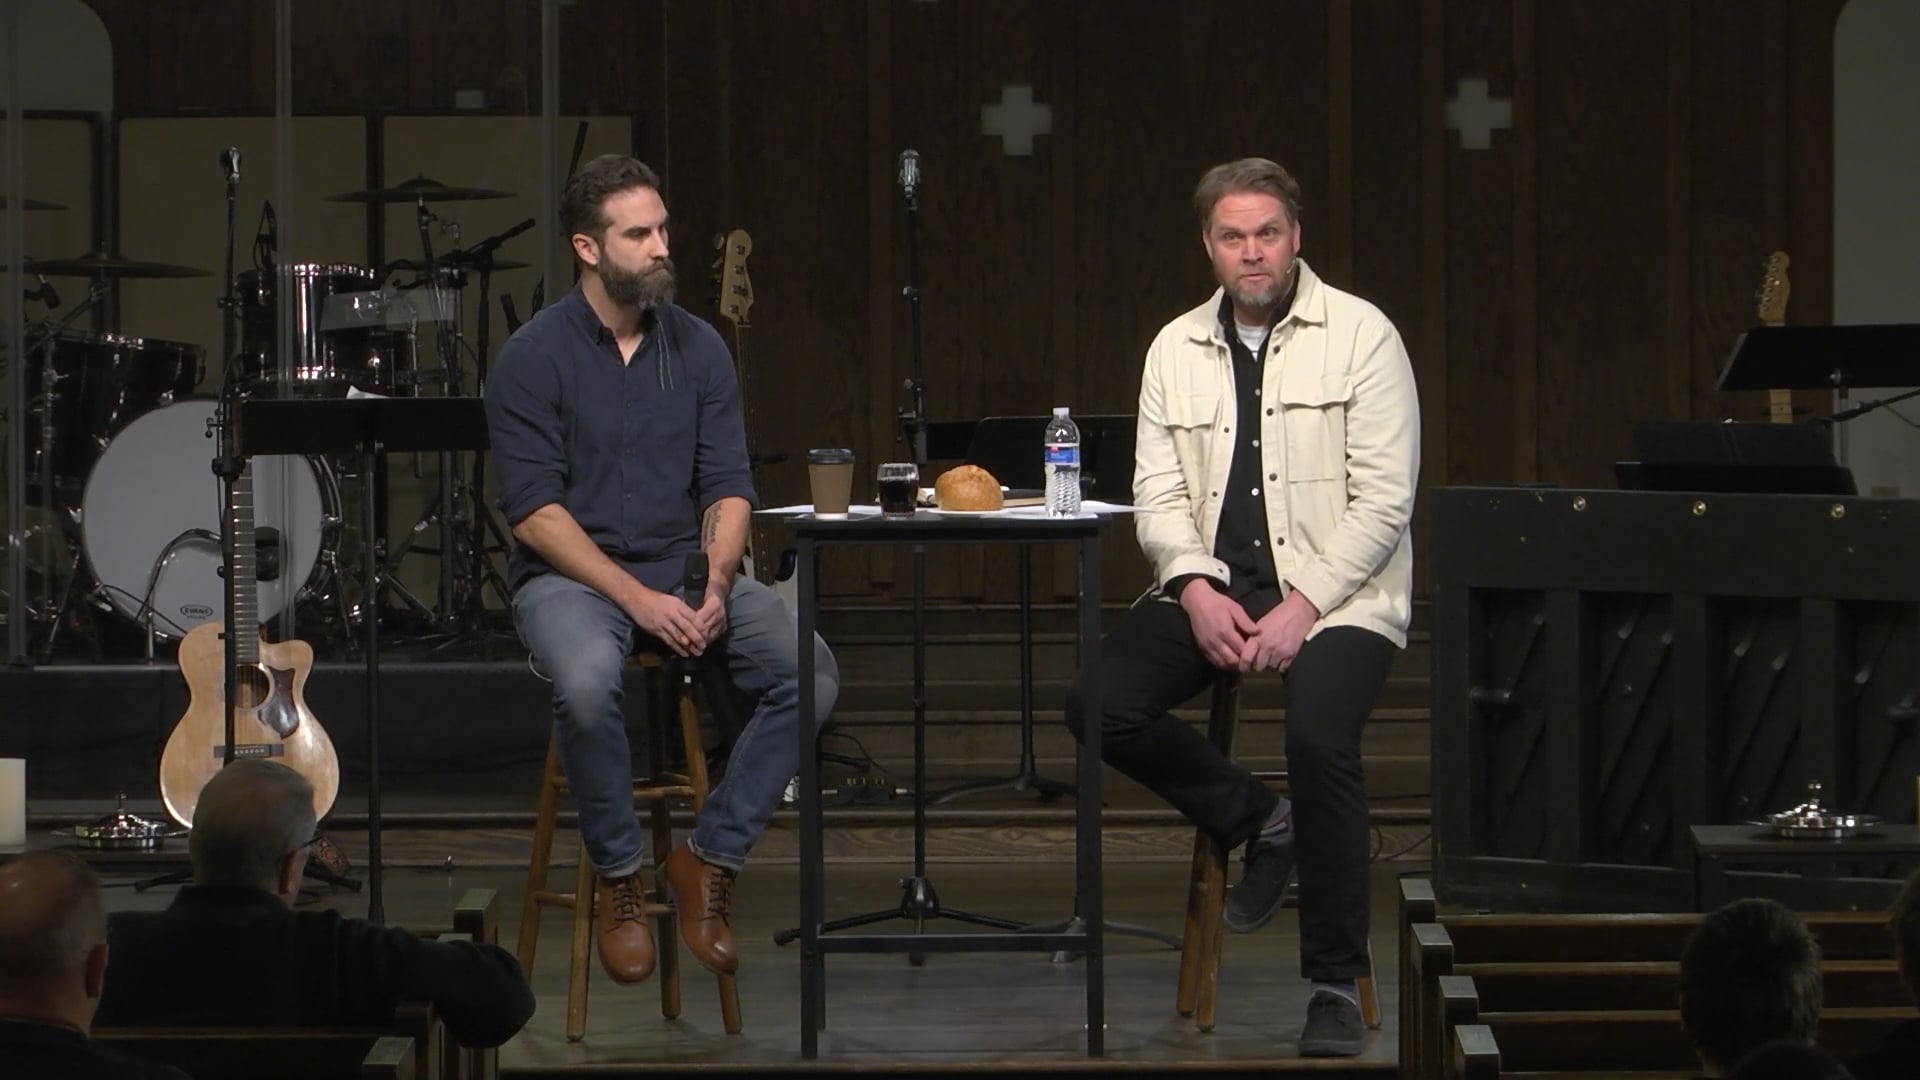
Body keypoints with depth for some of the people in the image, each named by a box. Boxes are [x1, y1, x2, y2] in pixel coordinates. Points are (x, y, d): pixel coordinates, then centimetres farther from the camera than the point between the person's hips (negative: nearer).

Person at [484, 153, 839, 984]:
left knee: (810, 672, -21)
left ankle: (710, 857, -7)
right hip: (571, 573, -4)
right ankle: (619, 876, -14)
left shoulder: (697, 348, 7)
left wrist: (716, 586, -15)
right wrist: (635, 597, -21)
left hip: (687, 566, 4)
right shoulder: (534, 357, -7)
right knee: (587, 682, -38)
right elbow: (536, 510, -12)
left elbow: (728, 486, 5)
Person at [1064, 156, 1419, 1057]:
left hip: (1333, 591, -5)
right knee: (1100, 705, -20)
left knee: (1319, 737, -32)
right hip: (1212, 585, 5)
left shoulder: (1361, 335, -3)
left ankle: (1336, 984, -16)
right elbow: (1158, 495, 6)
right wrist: (1197, 591, -13)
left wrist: (1304, 606, -18)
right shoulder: (1177, 349, 10)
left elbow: (1384, 501, -8)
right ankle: (1255, 821, 5)